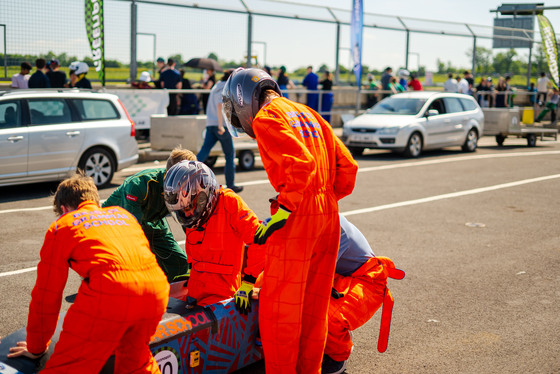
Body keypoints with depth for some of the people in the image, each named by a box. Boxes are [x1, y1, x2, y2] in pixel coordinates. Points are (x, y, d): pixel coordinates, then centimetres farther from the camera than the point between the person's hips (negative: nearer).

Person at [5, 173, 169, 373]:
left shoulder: (61, 226, 19)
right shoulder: (122, 213, 33)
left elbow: (47, 292, 19)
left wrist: (36, 348, 31)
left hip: (110, 294, -5)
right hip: (156, 289, 6)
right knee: (134, 358, 29)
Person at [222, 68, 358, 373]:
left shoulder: (266, 118, -5)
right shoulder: (308, 113, 19)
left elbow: (301, 163, -21)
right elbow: (346, 165, 13)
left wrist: (283, 210, -18)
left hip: (298, 217, -8)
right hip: (328, 214, 8)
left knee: (279, 304, 2)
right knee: (314, 303, 16)